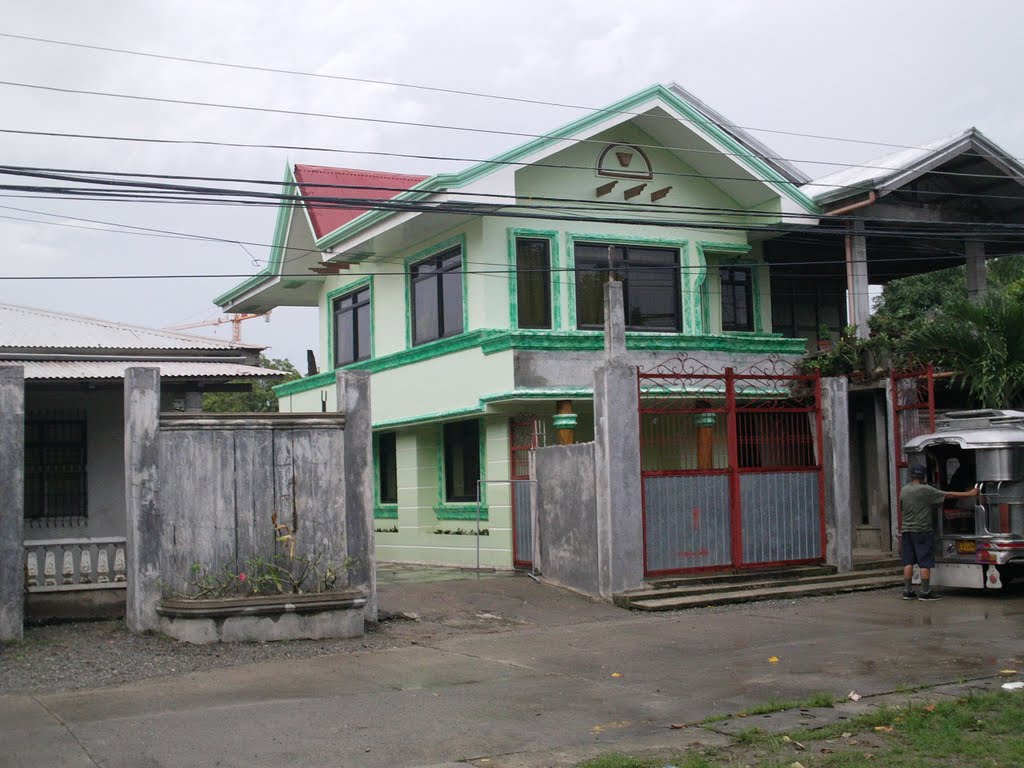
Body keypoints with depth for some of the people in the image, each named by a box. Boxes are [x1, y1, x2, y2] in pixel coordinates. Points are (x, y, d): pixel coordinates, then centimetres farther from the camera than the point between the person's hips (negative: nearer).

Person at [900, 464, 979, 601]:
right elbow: (949, 495, -9)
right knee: (925, 563, -2)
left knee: (908, 562, 8)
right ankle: (925, 592, -2)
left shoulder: (903, 491, 8)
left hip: (907, 530, 6)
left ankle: (908, 591, 9)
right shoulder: (925, 490, -10)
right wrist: (970, 493, -3)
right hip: (922, 531, -6)